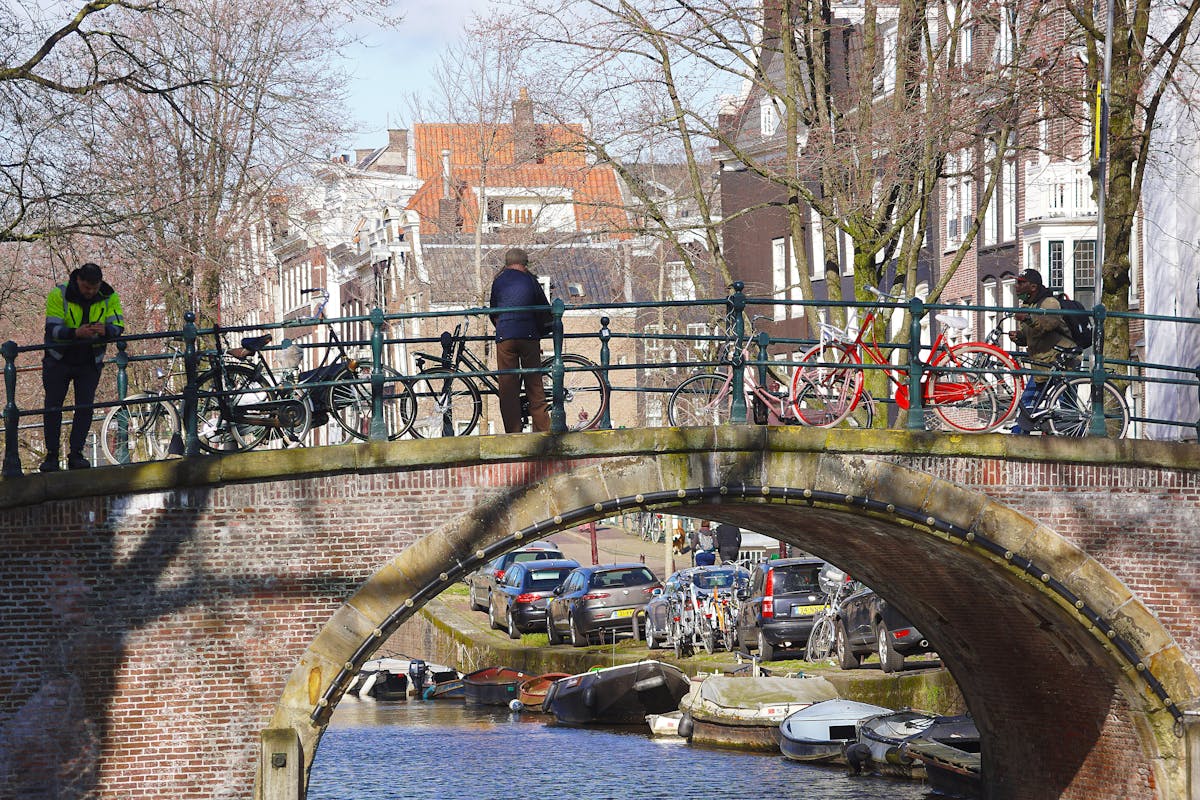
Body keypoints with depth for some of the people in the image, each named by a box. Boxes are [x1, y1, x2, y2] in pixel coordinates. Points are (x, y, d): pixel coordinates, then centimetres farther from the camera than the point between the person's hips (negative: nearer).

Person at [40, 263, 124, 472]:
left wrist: (105, 330, -44)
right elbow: (52, 329, -26)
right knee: (53, 407, -1)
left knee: (85, 407, -7)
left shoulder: (109, 298, -10)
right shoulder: (58, 295, -17)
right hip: (59, 360, -1)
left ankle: (76, 454, 0)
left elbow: (118, 327, -19)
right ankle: (51, 456, 7)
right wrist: (75, 333, -45)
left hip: (90, 363, 1)